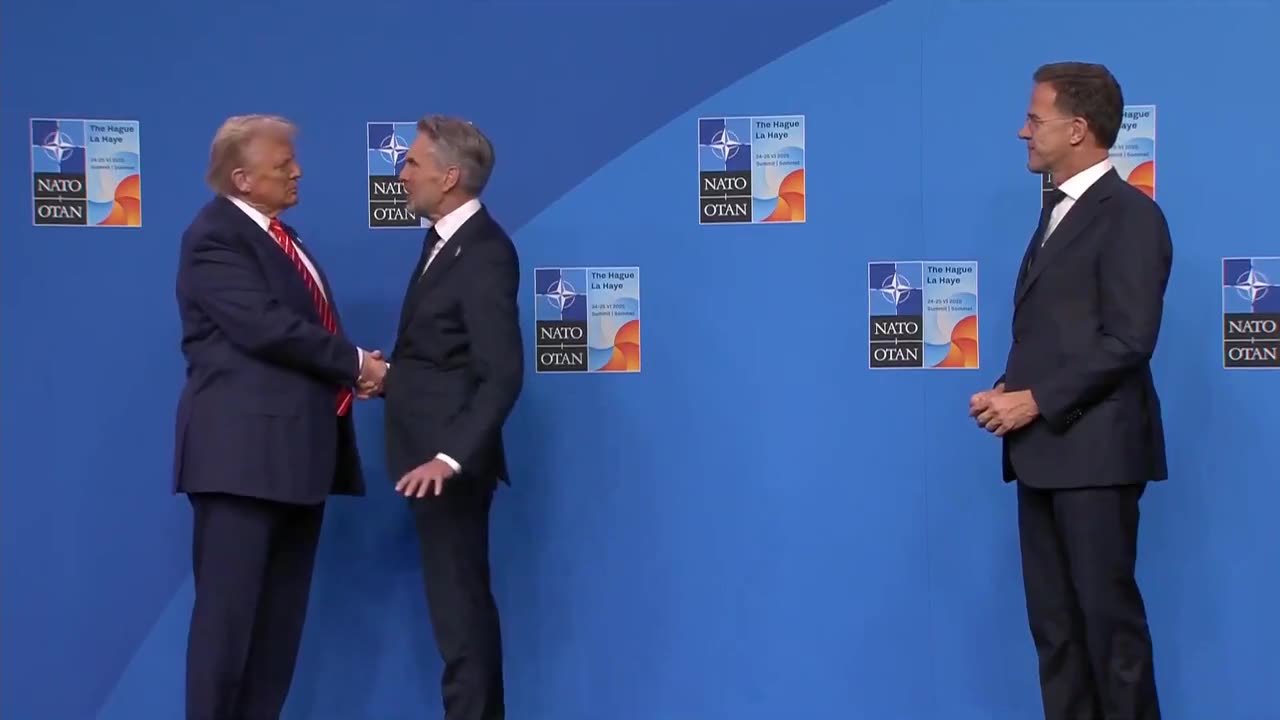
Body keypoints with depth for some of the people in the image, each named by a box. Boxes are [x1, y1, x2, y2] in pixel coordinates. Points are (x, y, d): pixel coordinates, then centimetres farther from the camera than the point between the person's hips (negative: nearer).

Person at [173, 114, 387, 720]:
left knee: (282, 613, 10)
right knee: (229, 608, -6)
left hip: (296, 447, 9)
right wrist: (354, 362, -12)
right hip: (243, 449, -9)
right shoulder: (214, 237, -10)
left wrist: (352, 372, -3)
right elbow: (265, 327, -21)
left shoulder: (279, 235, 19)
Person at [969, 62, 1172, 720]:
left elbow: (1129, 339, -18)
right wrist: (1007, 391, 3)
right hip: (1044, 449, 9)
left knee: (1108, 615, -3)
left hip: (1094, 449, -9)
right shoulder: (1058, 211, 18)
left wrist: (1033, 400, -16)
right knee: (1054, 621, 10)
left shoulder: (1129, 214, -10)